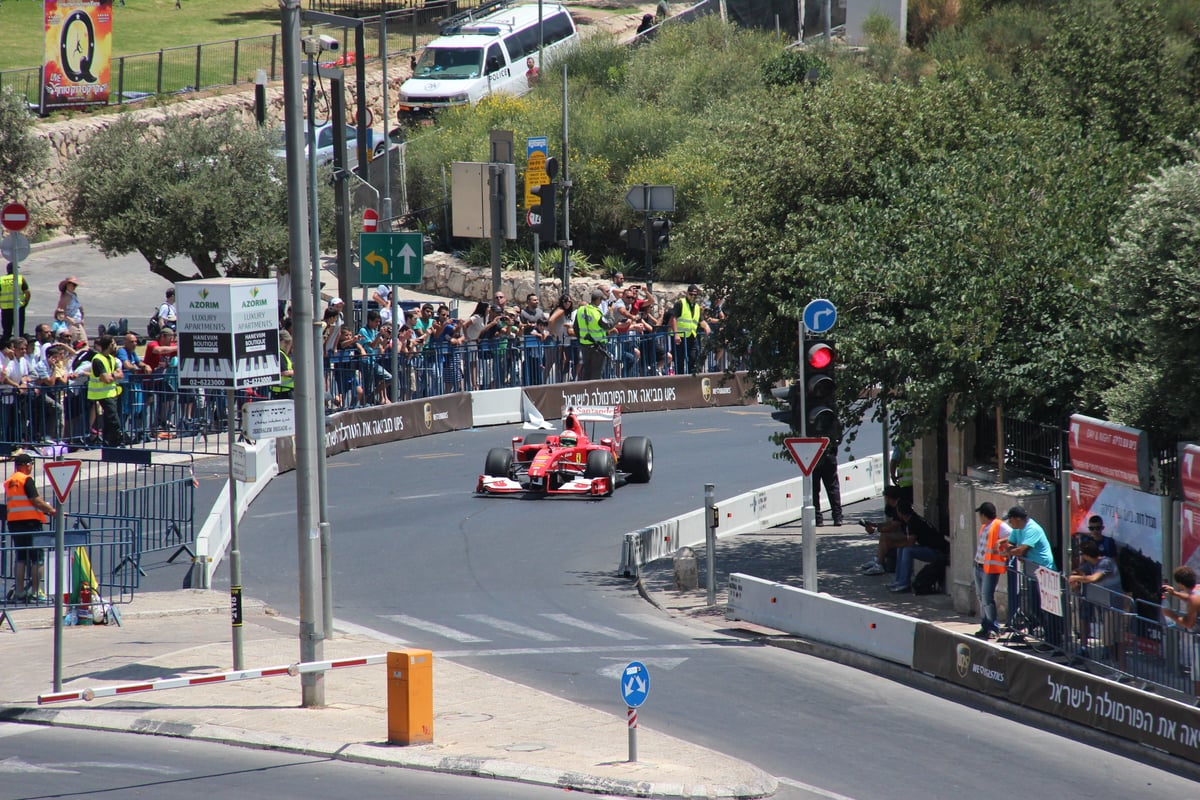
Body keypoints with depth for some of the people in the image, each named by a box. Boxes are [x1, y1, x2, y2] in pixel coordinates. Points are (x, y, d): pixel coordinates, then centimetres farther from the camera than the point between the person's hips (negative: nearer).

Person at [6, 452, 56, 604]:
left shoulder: (9, 482, 15)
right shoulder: (26, 480, -10)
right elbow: (36, 500, -16)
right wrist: (52, 511, -6)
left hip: (13, 522, 8)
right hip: (30, 521, -8)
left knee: (21, 558, 12)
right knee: (37, 558, -2)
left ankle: (19, 592, 10)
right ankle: (36, 592, -6)